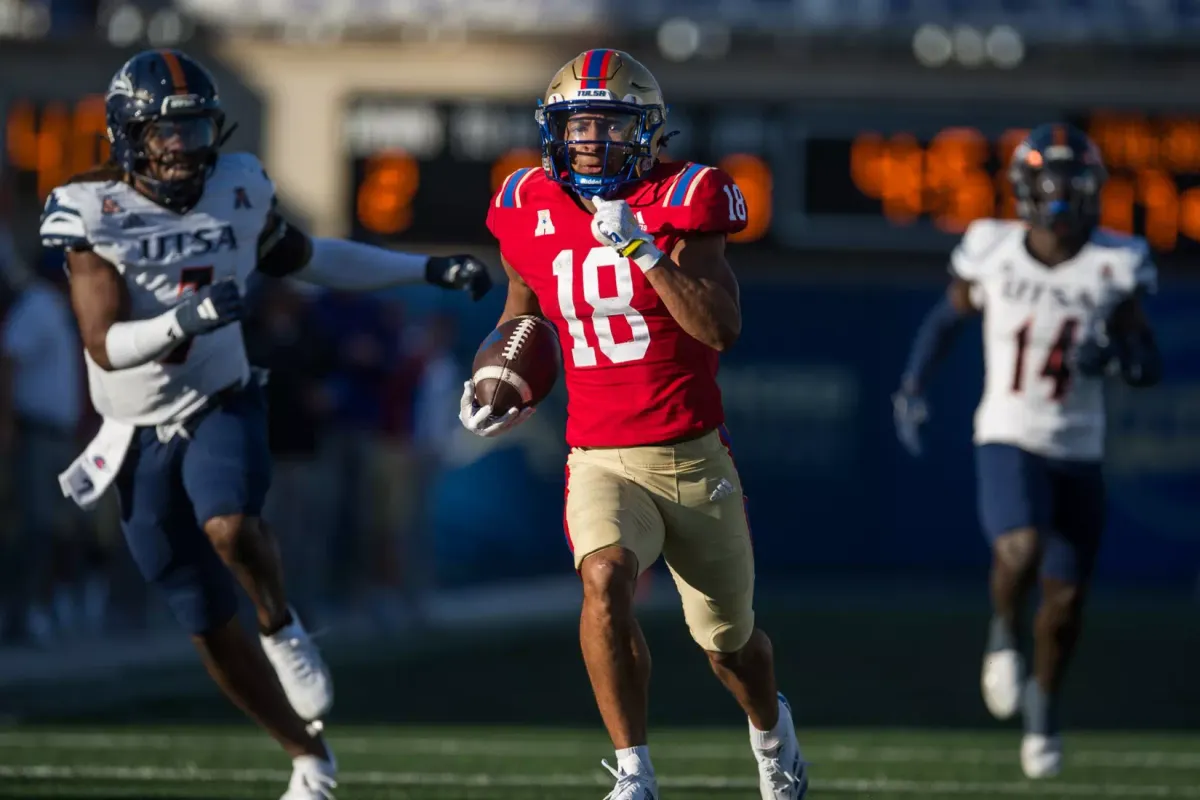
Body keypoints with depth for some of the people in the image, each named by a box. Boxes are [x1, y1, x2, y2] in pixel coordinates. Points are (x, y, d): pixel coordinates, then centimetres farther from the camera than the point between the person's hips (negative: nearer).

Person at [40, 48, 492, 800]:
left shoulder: (237, 189, -1)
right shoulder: (92, 213, -12)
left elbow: (306, 258, 18)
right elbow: (105, 346, -19)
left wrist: (428, 270, 16)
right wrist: (183, 321, -38)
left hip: (221, 406, 1)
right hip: (143, 435, -1)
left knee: (229, 526, -34)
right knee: (210, 626, 4)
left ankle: (282, 627, -4)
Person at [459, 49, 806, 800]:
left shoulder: (680, 203, -10)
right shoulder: (532, 211, 1)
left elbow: (721, 329, -23)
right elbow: (523, 312, 21)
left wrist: (639, 247, -28)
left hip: (693, 455, -1)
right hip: (601, 462, 1)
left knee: (730, 640, 15)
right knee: (606, 579, -31)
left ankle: (772, 729, 50)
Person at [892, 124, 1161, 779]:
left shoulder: (1114, 265, -4)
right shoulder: (993, 252, -4)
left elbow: (1149, 366, 2)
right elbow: (947, 316, 15)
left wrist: (1115, 357, -20)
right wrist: (913, 387, 6)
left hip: (1078, 452, 2)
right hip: (1010, 438, -2)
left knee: (1066, 595, 6)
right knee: (1020, 551, -28)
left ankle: (1044, 707, 32)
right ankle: (1003, 636, 6)